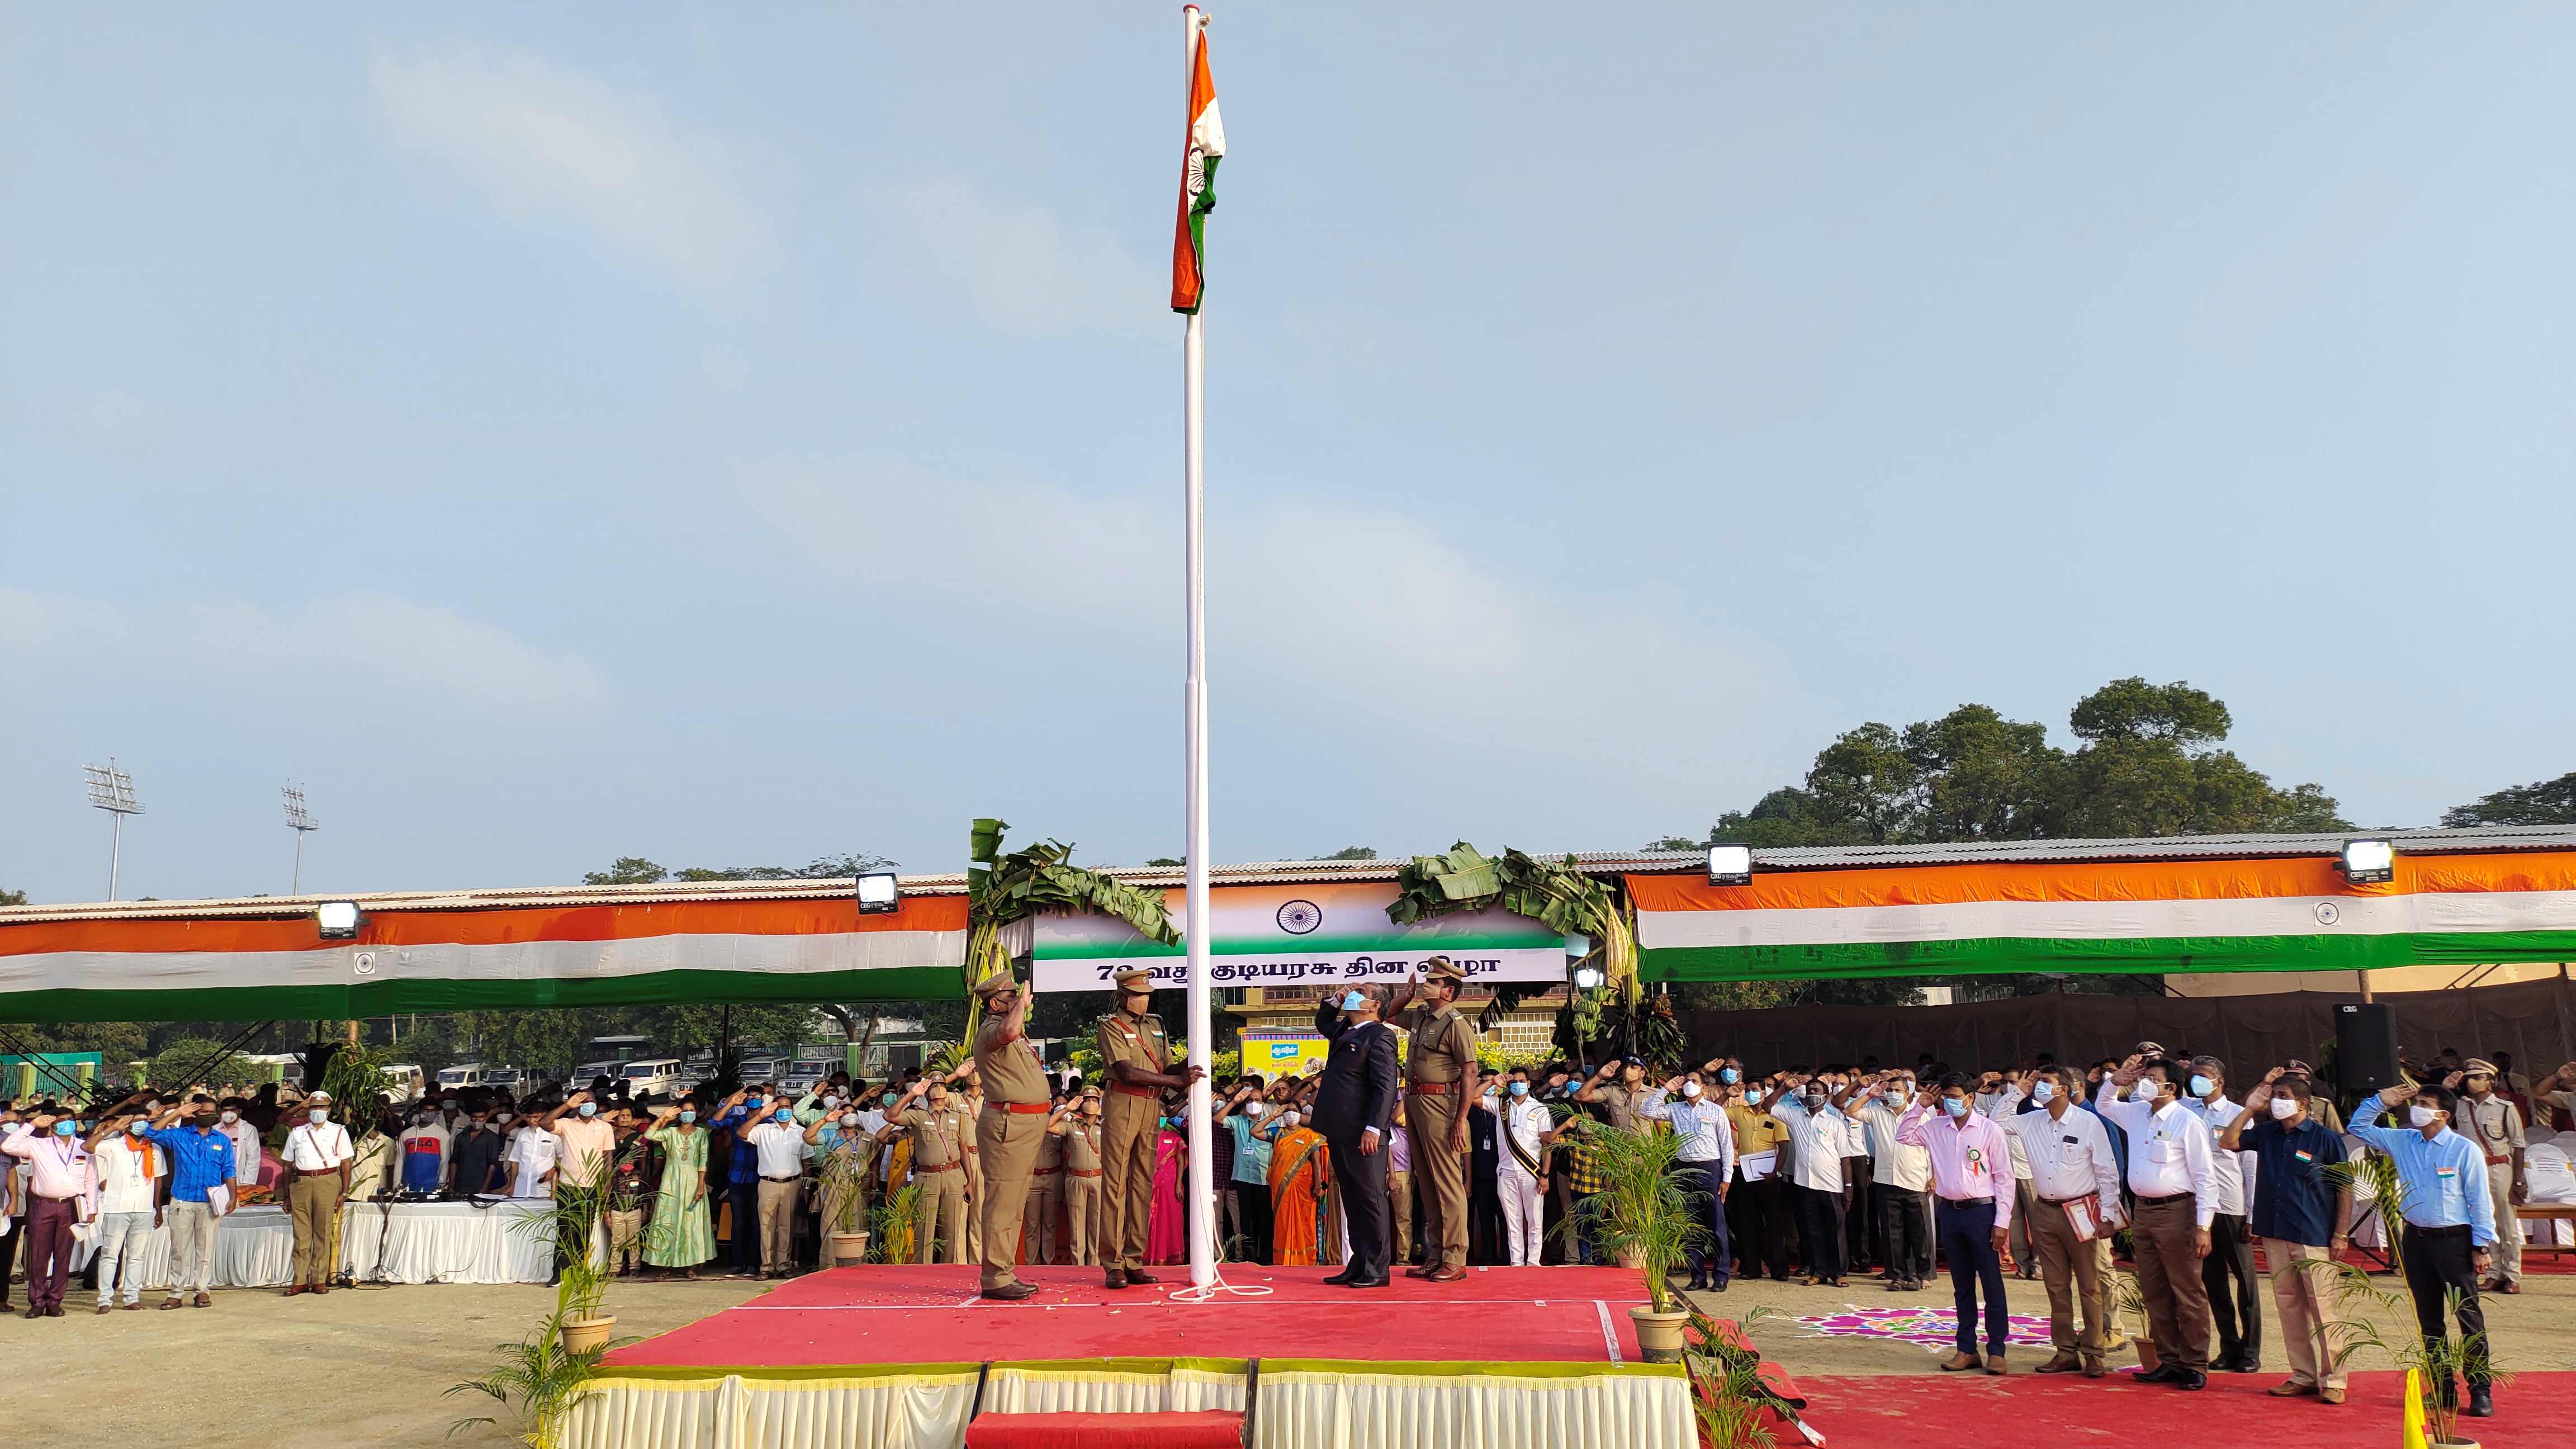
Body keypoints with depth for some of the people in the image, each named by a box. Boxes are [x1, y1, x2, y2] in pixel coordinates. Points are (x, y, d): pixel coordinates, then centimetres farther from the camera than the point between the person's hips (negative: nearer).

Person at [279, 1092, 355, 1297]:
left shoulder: (339, 1132, 11)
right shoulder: (297, 1133, 16)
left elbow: (346, 1164, 7)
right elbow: (288, 1165, 16)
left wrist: (344, 1192, -2)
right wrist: (287, 1195, 10)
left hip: (328, 1182, -2)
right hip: (300, 1183, 2)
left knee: (324, 1233, -2)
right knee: (301, 1234, 0)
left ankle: (319, 1280, 2)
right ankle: (300, 1281, 3)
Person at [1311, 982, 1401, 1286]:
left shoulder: (1379, 1036, -9)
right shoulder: (1344, 1031, 17)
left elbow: (1385, 1086, -17)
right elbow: (1322, 1022, 40)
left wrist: (1373, 1128, -24)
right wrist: (1336, 999, 20)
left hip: (1362, 1135, -9)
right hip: (1339, 1133, 9)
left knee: (1370, 1199, -3)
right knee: (1352, 1201, 12)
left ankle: (1378, 1270, 1)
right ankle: (1358, 1265, 17)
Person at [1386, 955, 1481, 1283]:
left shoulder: (1456, 1025, -12)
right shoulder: (1418, 1016, 12)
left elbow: (1470, 1074, -16)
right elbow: (1387, 1016, 32)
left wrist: (1460, 1121, -20)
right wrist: (1407, 996, 14)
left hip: (1439, 1105, -9)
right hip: (1413, 1102, 9)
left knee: (1448, 1183, -5)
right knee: (1427, 1183, 13)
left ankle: (1455, 1260, -1)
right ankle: (1434, 1257, 20)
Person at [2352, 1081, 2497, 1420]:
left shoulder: (2465, 1150, -8)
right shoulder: (2401, 1142, 5)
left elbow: (2480, 1201, -6)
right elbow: (2358, 1127, 15)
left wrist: (2482, 1246, -9)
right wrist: (2381, 1100, 3)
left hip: (2455, 1240, -5)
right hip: (2416, 1239, 5)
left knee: (2470, 1317, -4)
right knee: (2428, 1319, 10)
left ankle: (2480, 1391, 3)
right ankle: (2443, 1389, 18)